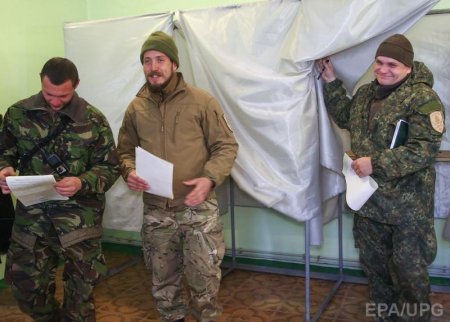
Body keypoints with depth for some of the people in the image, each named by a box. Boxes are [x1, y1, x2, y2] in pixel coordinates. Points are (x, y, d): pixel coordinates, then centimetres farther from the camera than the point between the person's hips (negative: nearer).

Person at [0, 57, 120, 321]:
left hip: (80, 216, -2)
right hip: (32, 213, 2)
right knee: (26, 286, 10)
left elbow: (111, 167, -2)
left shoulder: (93, 120, -6)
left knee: (81, 290, 9)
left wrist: (82, 183, -21)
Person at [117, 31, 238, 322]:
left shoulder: (202, 101, -6)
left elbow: (226, 146, -5)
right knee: (164, 280, 18)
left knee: (204, 278, 5)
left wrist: (209, 178, -21)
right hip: (156, 211, 4)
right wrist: (129, 172, -10)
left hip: (199, 209, -3)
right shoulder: (136, 108, 4)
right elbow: (125, 151, 12)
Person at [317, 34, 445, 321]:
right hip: (368, 198, 7)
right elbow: (345, 117, 24)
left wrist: (375, 163, -25)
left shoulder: (423, 98, -15)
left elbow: (425, 149, -22)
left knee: (409, 273, 5)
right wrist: (331, 81, 15)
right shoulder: (366, 93, 8)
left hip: (407, 204, -7)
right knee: (374, 265, 19)